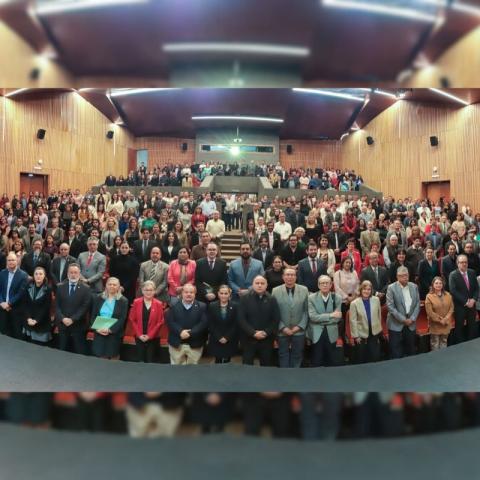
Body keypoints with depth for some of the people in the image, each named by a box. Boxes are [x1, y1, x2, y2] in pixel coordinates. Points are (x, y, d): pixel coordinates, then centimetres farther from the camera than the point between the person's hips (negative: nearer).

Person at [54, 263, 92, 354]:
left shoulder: (86, 289, -2)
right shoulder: (60, 287, 7)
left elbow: (85, 307, -8)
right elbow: (57, 306, 3)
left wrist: (72, 319, -15)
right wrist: (62, 318, -12)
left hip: (78, 325, -2)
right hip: (62, 324, 3)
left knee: (79, 352, 2)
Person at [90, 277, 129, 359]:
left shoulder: (123, 301, -2)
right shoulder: (98, 298, 7)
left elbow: (122, 319, -8)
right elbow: (93, 316, 5)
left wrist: (110, 330, -19)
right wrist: (97, 328, -10)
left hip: (115, 334, -2)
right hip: (99, 333, 2)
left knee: (113, 358, 4)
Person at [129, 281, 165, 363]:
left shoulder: (158, 304, -4)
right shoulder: (136, 302, -1)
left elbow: (160, 322, -4)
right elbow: (132, 319, 0)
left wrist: (149, 335, -10)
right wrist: (139, 334, -7)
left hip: (153, 337, -1)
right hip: (139, 337, 1)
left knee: (150, 360, 4)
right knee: (140, 359, 6)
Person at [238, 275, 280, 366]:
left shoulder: (272, 300, 4)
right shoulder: (244, 298, -2)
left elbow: (276, 319, 1)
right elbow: (241, 319, -8)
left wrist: (266, 332, -11)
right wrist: (253, 333, -15)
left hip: (266, 339, 2)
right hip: (249, 339, -2)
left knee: (266, 365, 10)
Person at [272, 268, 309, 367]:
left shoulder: (304, 290, 0)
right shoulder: (275, 291, -3)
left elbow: (307, 310, 1)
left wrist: (300, 326, -7)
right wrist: (282, 327, -9)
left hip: (299, 331, 1)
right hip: (282, 331, -1)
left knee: (297, 356, 11)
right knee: (283, 356, 10)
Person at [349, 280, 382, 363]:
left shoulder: (376, 300, -3)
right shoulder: (354, 303, -12)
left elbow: (379, 315, 7)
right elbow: (353, 321, -10)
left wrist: (379, 329, 9)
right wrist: (356, 336, -9)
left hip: (374, 333, 2)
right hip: (361, 335, -2)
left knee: (376, 357, 6)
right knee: (362, 358, 11)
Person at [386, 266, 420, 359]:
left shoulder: (414, 286, 5)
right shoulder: (391, 288, -9)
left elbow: (417, 304, 5)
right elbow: (390, 307, -13)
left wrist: (412, 318, -6)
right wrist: (403, 319, -14)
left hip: (411, 324, 4)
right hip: (396, 325, -4)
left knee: (410, 352, 13)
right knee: (396, 354, 1)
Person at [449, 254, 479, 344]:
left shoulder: (472, 273, 5)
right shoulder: (453, 275, -10)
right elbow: (453, 291, -16)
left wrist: (473, 299, -9)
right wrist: (465, 302, -17)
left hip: (471, 304, 4)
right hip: (459, 306, -4)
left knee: (473, 327, 10)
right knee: (459, 327, 5)